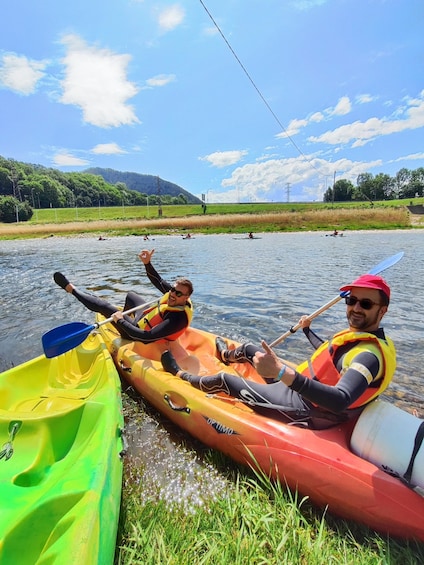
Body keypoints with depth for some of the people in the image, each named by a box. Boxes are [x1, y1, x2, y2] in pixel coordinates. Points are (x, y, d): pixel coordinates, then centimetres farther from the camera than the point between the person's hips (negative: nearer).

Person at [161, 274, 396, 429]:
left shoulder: (369, 355, -31)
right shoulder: (359, 334, -2)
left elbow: (340, 401, -48)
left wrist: (282, 372, -60)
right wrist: (307, 330, 30)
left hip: (303, 410, -8)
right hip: (298, 387, 9)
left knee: (224, 380, 4)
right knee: (249, 349, 22)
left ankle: (181, 376, 34)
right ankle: (226, 355, 60)